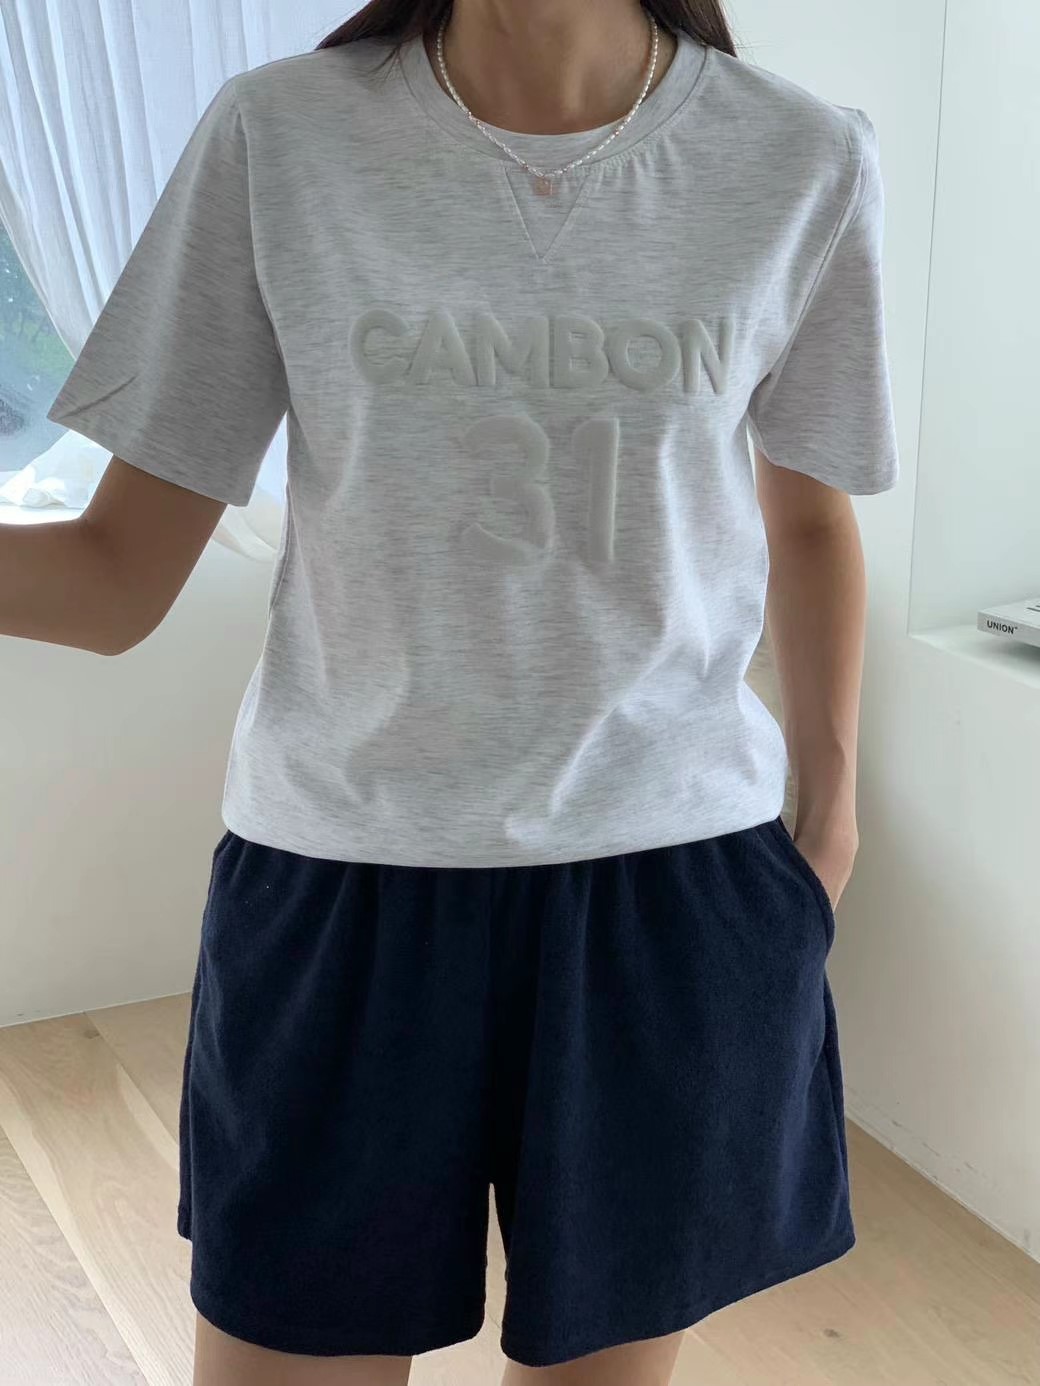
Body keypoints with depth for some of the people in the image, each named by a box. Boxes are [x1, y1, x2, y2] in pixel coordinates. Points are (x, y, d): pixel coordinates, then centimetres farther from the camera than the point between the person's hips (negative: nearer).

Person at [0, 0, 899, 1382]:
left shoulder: (804, 162, -4)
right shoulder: (277, 136, -5)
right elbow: (118, 577, -5)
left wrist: (830, 795, 17)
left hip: (674, 877, 1)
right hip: (340, 877, 0)